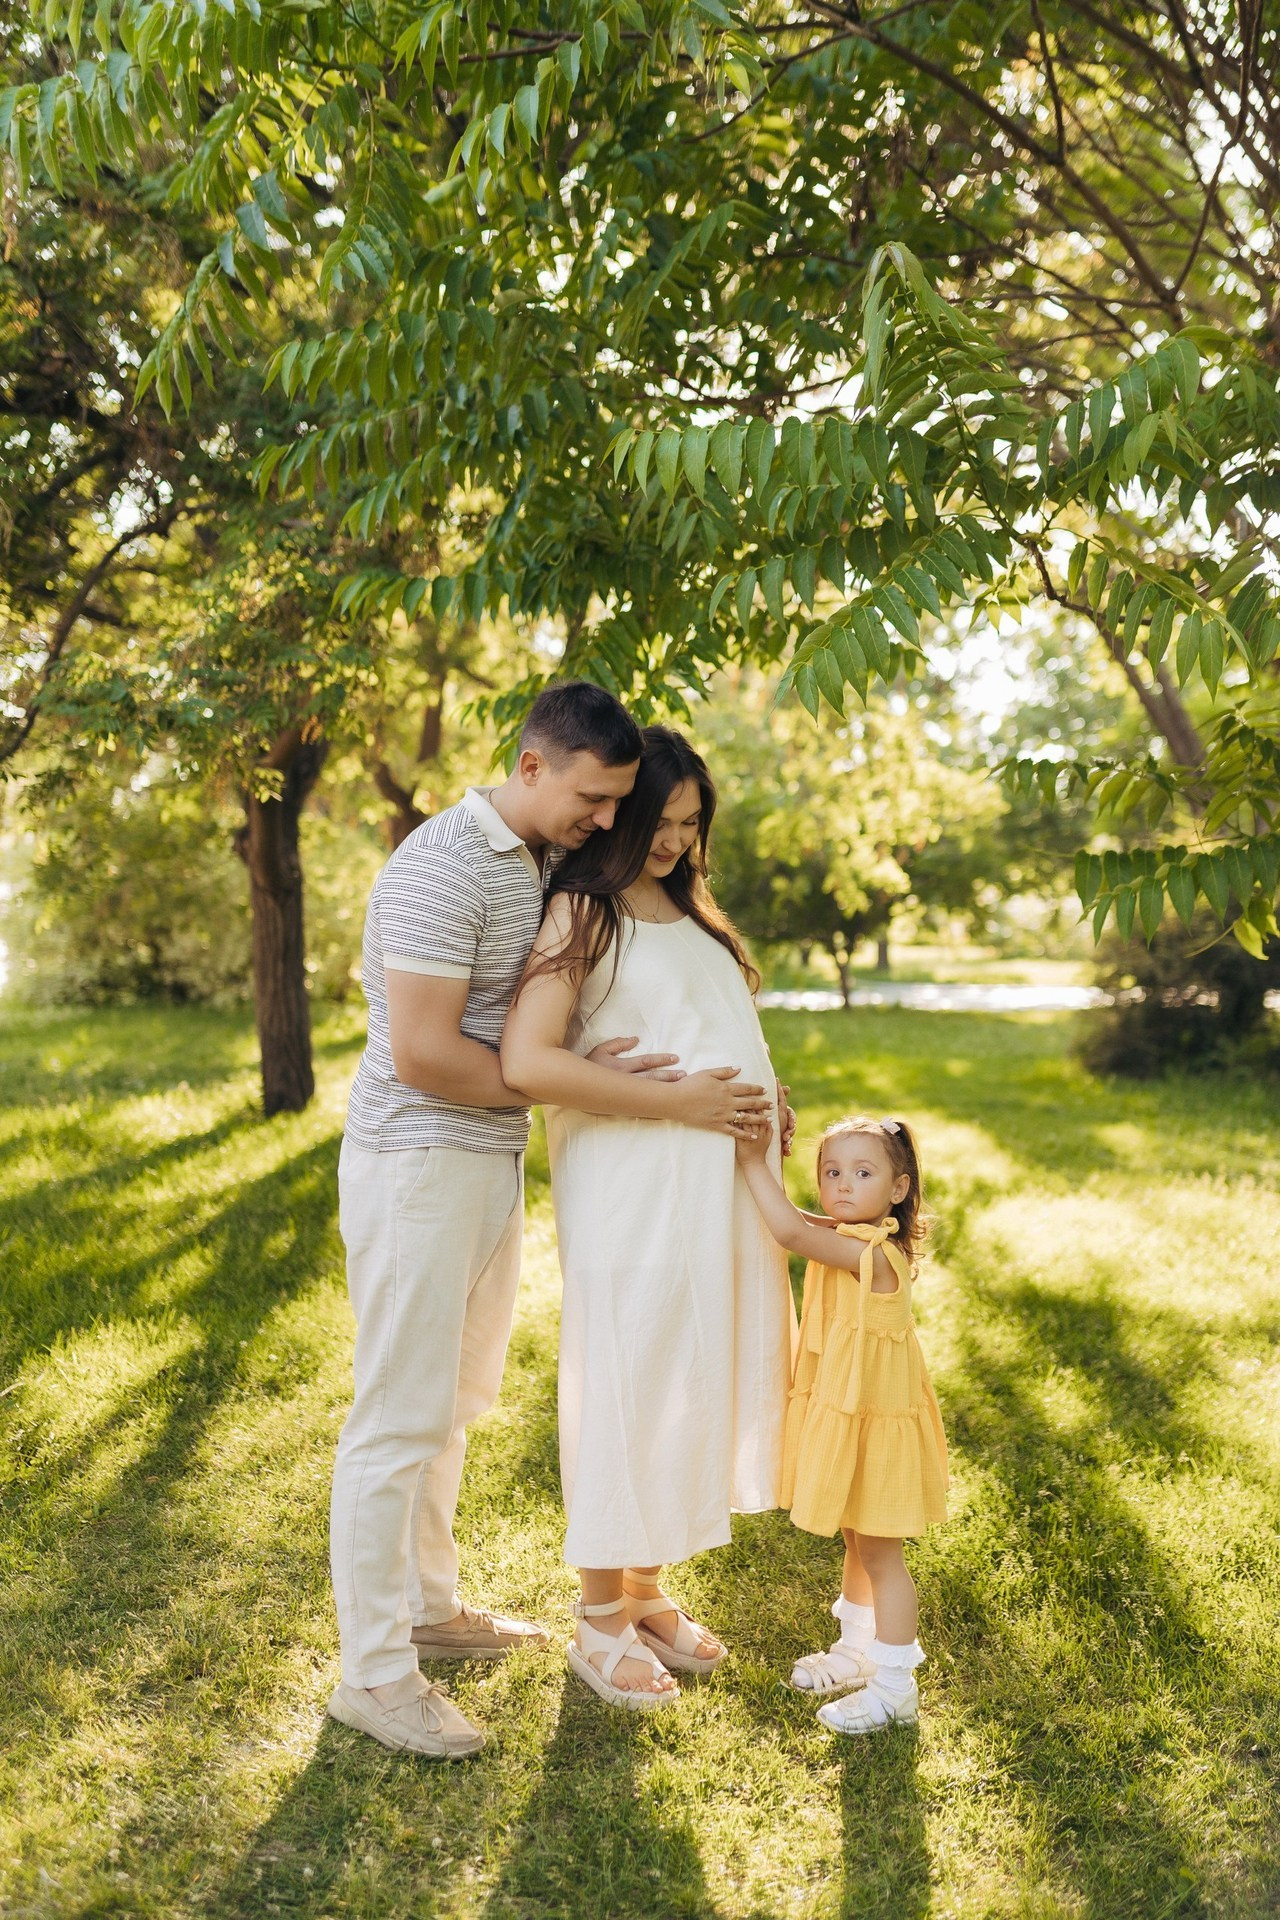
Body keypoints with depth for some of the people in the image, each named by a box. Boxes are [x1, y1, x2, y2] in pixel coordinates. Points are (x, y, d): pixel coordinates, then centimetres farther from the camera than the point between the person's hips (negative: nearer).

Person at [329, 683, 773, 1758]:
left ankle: (430, 1610, 35)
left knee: (455, 1401, 19)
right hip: (418, 1165, -9)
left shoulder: (551, 865, 9)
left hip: (494, 1164, 9)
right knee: (401, 1418, -2)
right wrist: (574, 1080, -16)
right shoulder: (444, 868, -20)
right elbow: (422, 1056, -25)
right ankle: (373, 1671, 10)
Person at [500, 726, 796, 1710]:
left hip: (721, 1185, 8)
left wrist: (762, 1099, 7)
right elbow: (526, 1062, -21)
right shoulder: (580, 910, -8)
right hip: (633, 1193, -8)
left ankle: (647, 1591, 30)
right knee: (626, 1386, 2)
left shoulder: (689, 909, 16)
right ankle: (600, 1624, 18)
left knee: (703, 1380, 13)